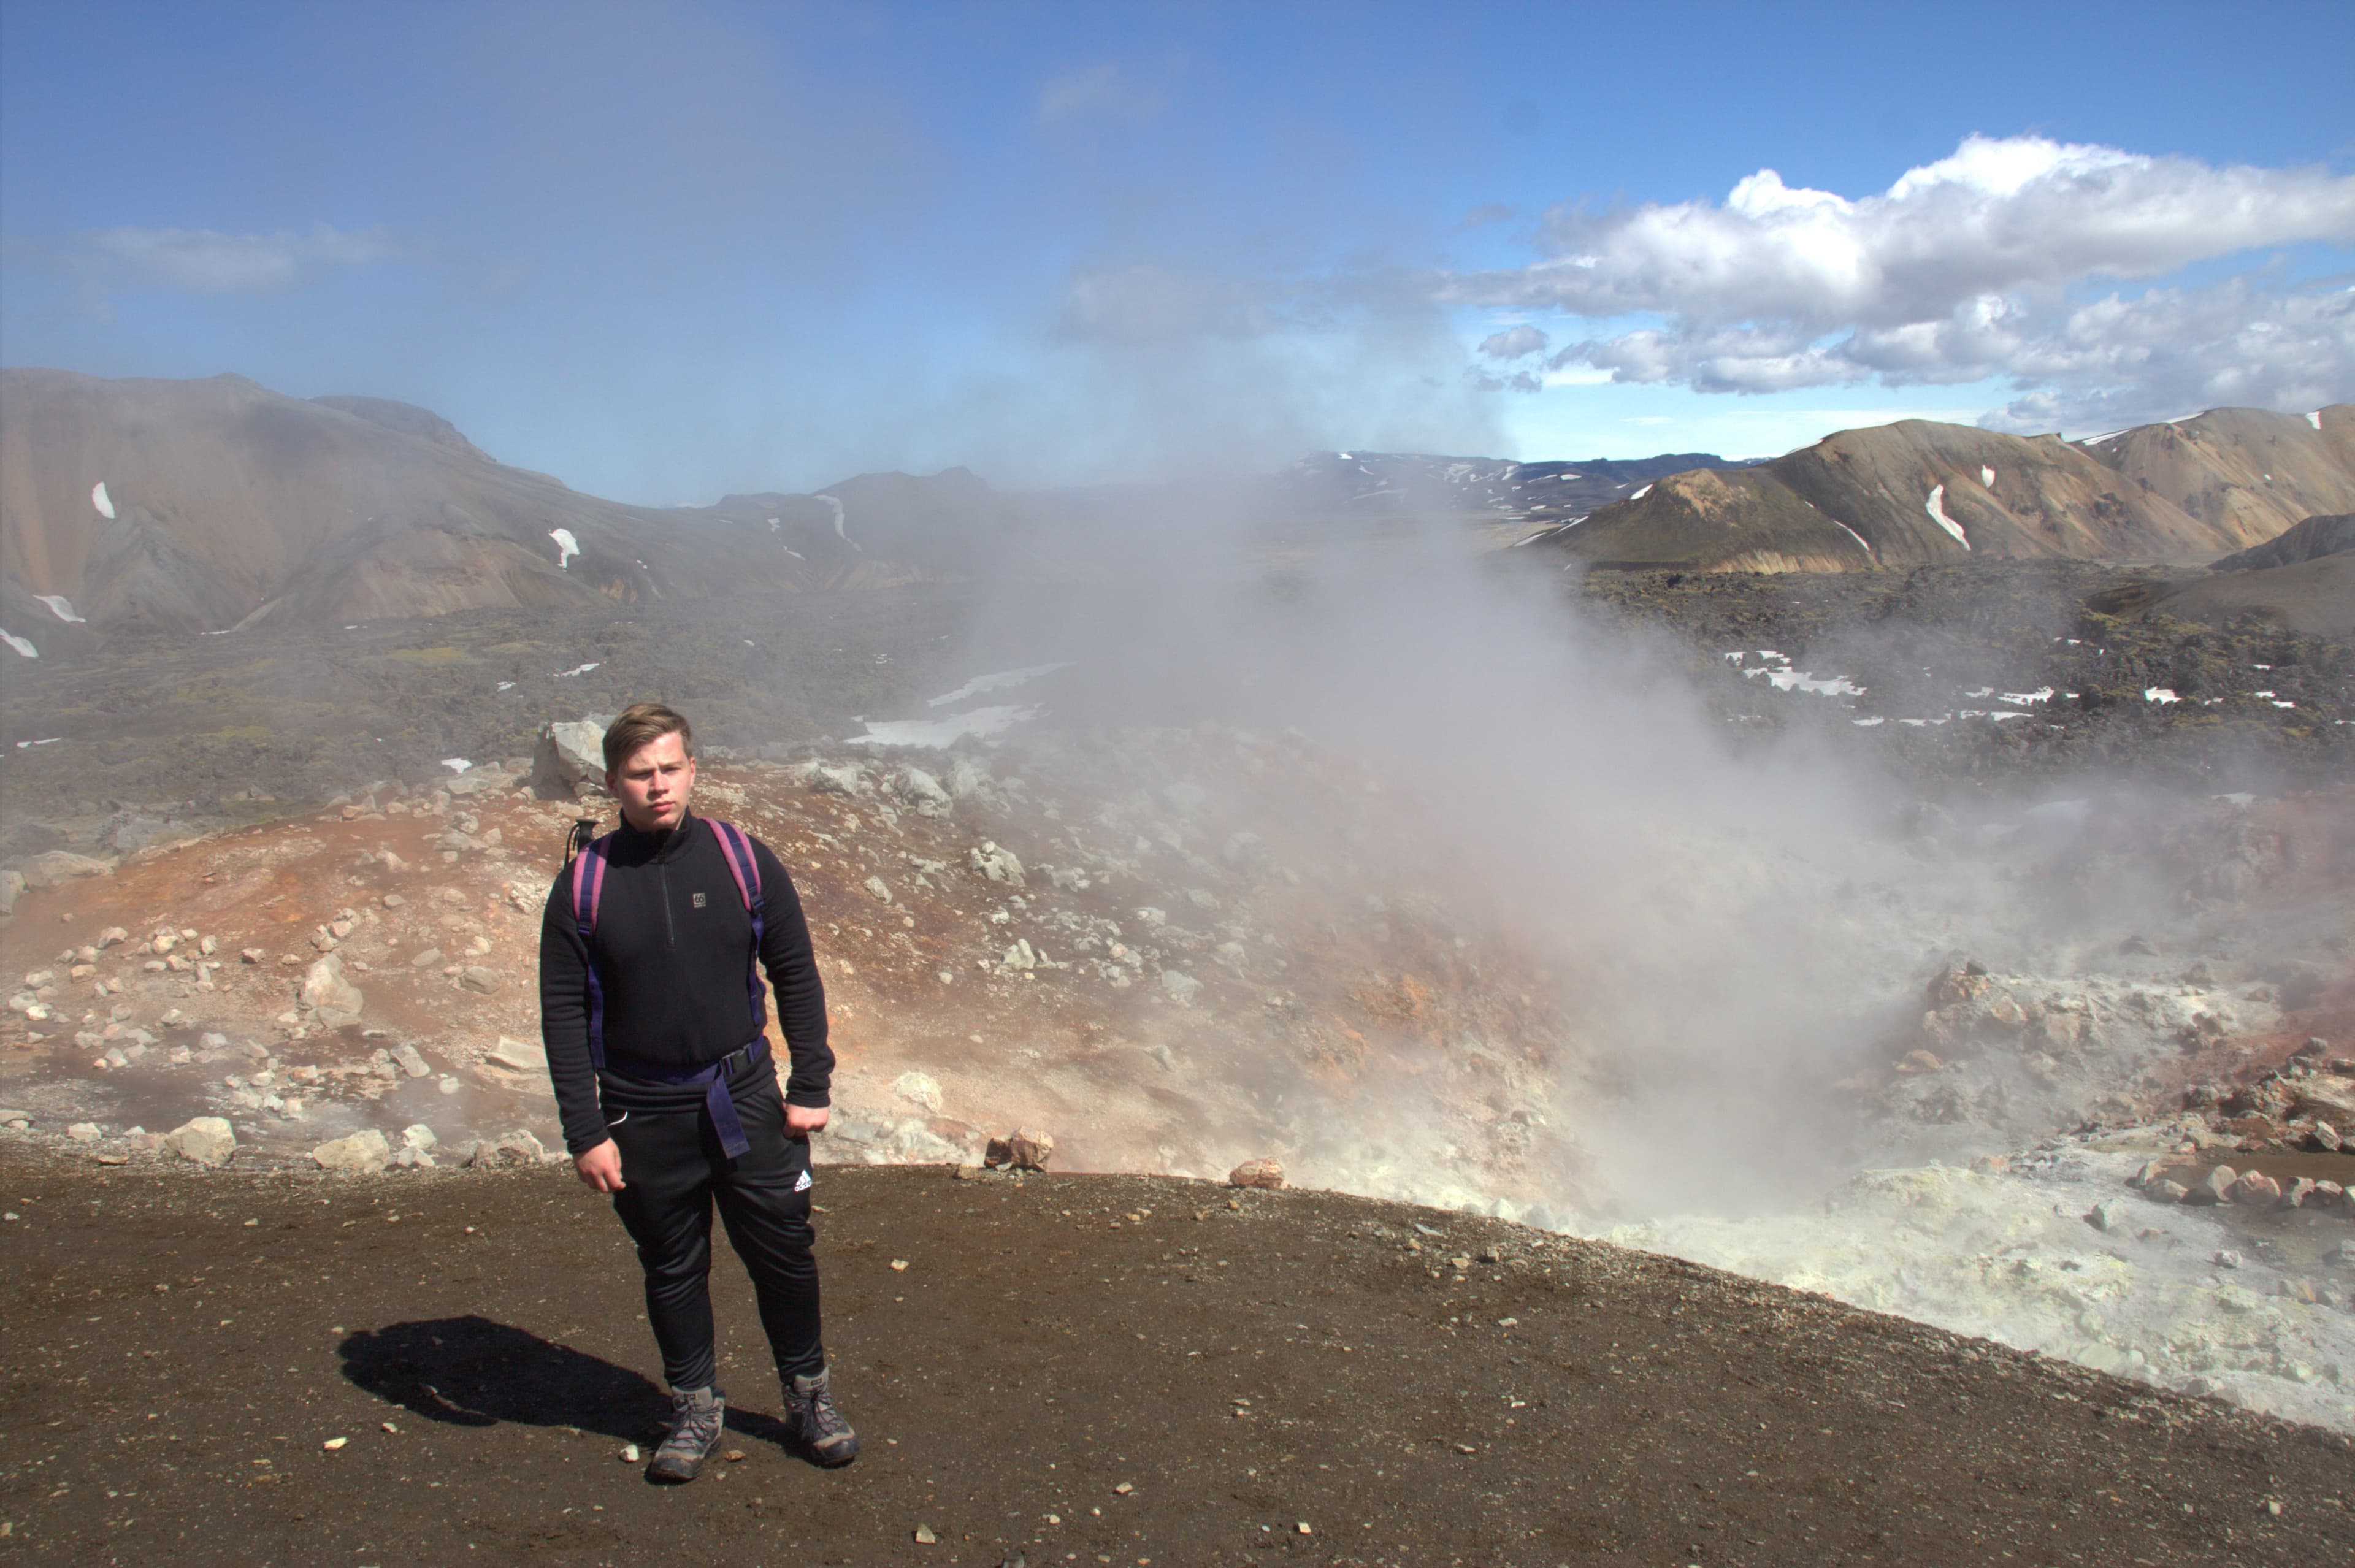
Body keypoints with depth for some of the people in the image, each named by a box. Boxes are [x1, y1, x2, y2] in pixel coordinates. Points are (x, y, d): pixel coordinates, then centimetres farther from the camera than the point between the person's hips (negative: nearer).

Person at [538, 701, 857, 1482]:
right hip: (643, 1115, 0)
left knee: (783, 1253, 8)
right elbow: (563, 1013, -2)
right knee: (672, 1271, 12)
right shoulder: (584, 884, -5)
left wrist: (810, 1086, -1)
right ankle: (696, 1408, 31)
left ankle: (809, 1394, 28)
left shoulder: (744, 861, -4)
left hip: (744, 1096, 0)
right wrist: (585, 1131, -6)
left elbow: (797, 976, 3)